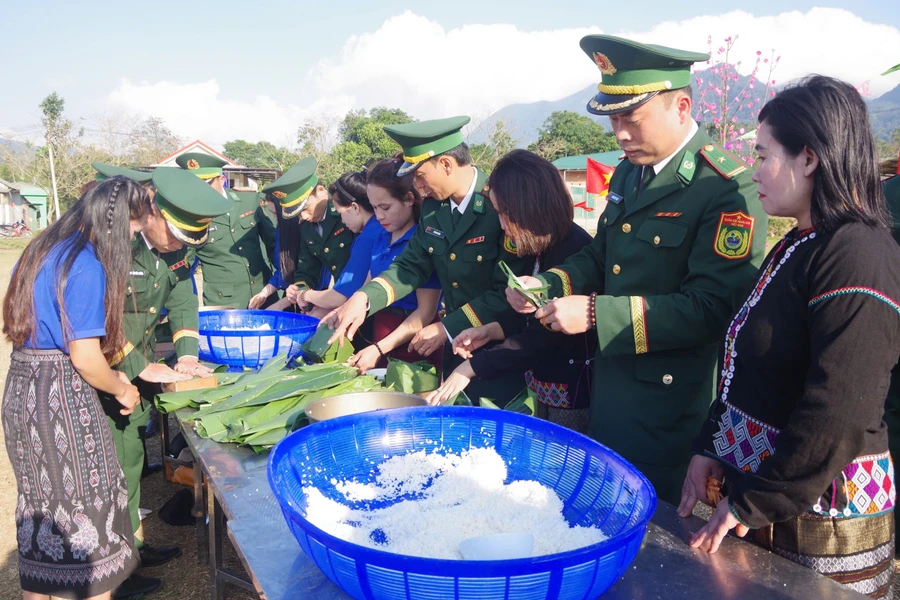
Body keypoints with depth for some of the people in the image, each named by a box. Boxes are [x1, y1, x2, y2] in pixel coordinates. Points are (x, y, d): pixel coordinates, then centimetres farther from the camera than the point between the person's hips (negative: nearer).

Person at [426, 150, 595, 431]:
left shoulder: (573, 250, -23)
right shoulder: (548, 247, 5)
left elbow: (542, 337, -23)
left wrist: (471, 368, -19)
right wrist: (491, 331, 2)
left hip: (573, 393, -8)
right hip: (546, 387, 9)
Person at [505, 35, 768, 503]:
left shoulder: (730, 191, -19)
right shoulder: (628, 173, 7)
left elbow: (711, 307, -25)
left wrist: (596, 313, -27)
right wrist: (548, 285, -3)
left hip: (671, 409, -7)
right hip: (609, 397, 8)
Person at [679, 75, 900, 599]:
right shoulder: (799, 246, 10)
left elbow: (837, 417, -26)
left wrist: (752, 504, -19)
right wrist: (712, 449, 7)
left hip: (822, 517, -8)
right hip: (756, 488, 9)